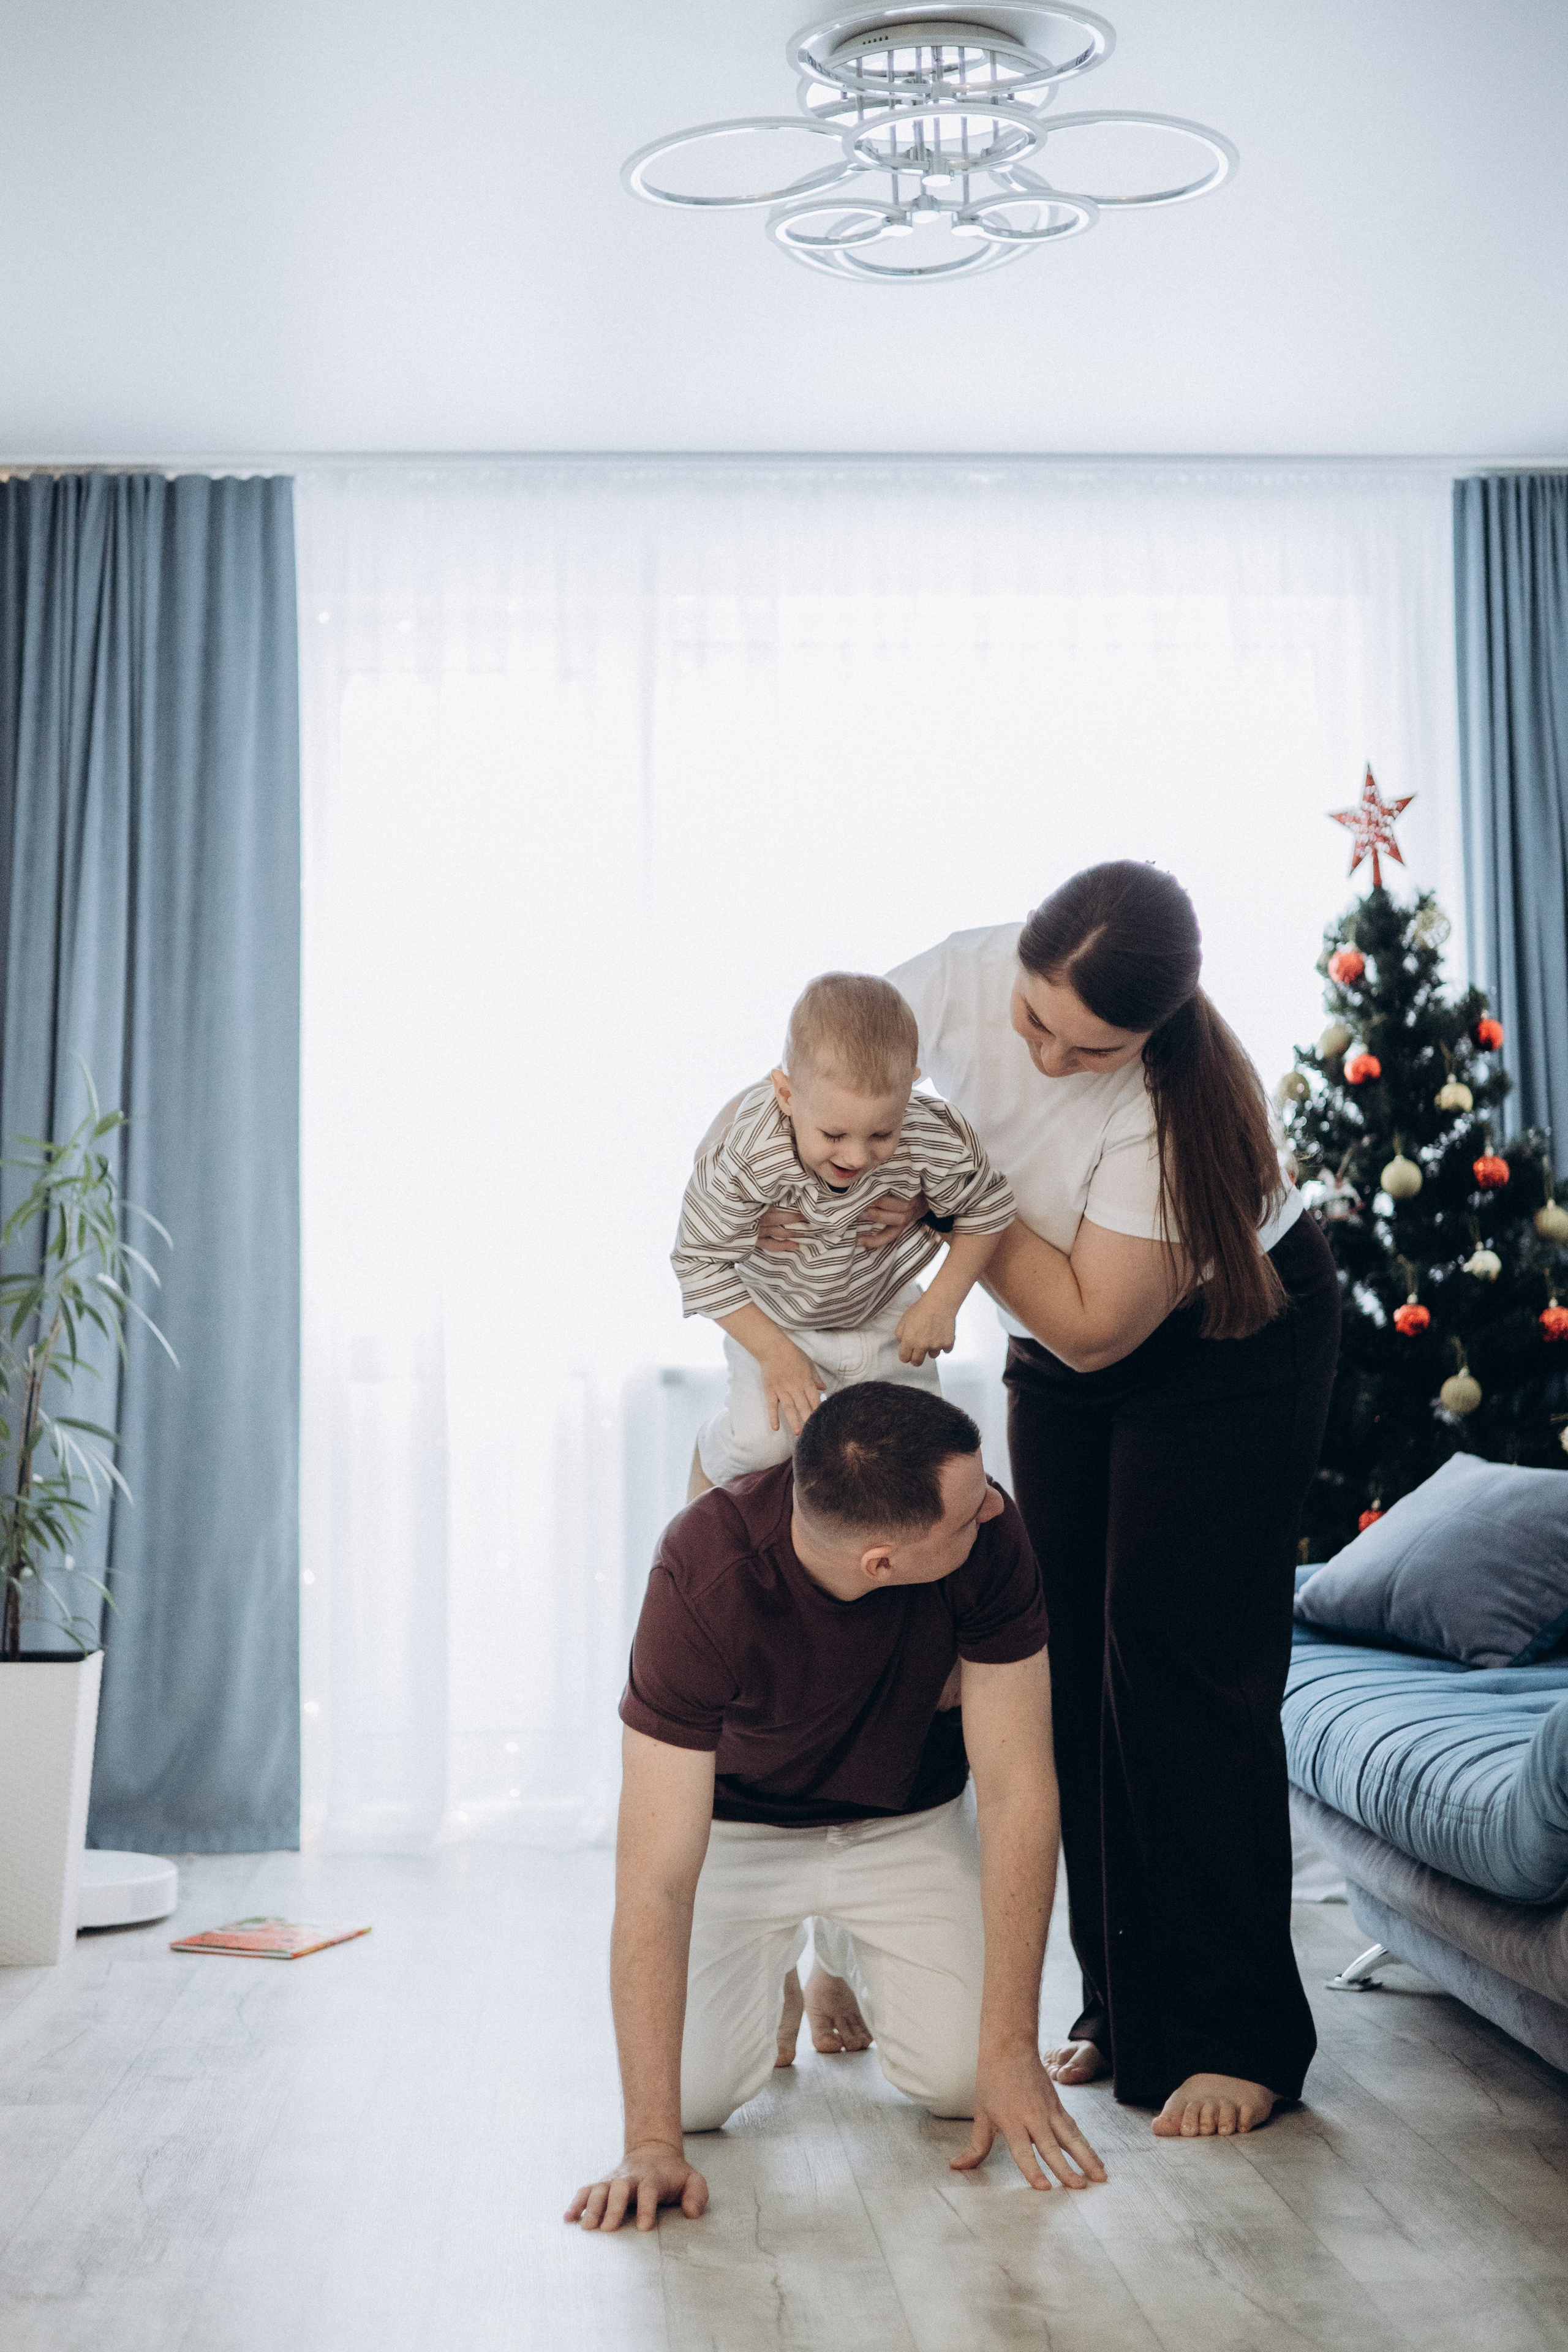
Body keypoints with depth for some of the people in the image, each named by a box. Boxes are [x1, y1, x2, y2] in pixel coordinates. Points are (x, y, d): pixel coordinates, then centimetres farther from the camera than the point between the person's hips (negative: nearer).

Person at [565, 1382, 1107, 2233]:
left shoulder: (989, 1536, -30)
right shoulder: (705, 1579, -38)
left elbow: (1018, 1792, -24)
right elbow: (653, 1875, -38)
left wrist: (1010, 2051, -28)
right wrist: (653, 2144, -41)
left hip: (907, 1820, 2)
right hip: (736, 1822, -2)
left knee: (958, 2077, -13)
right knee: (697, 2092, -16)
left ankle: (862, 1953, 19)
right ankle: (770, 1968, 17)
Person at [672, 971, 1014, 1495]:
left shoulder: (936, 1147, -34)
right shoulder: (744, 1161, -40)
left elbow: (987, 1209, -12)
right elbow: (701, 1260, -25)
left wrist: (941, 1304, -15)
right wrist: (772, 1351, -24)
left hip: (885, 1310, 2)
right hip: (775, 1318, -2)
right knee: (763, 1438, -11)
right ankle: (711, 1461, 27)